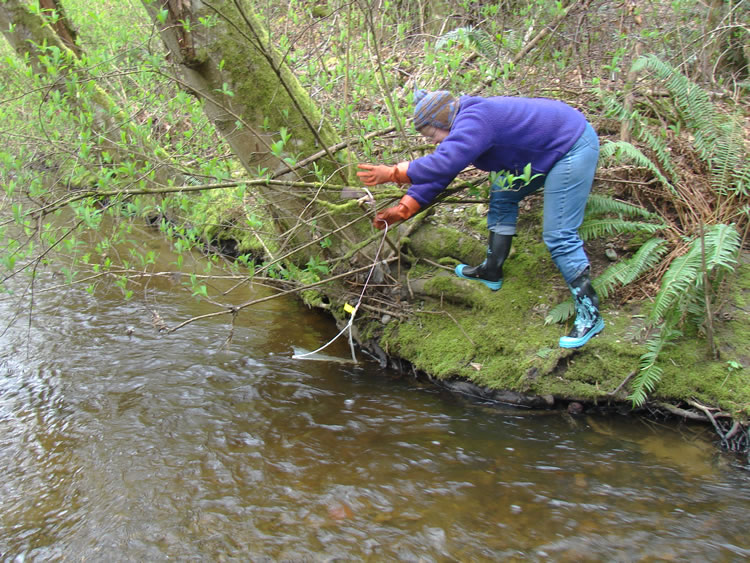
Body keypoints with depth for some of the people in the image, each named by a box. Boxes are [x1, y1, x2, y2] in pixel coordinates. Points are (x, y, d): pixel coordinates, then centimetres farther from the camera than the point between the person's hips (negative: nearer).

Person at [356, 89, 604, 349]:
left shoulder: (474, 121, -27)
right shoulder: (467, 124, 5)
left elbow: (442, 164, -39)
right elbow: (438, 175, 7)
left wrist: (393, 173, -30)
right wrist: (402, 209, -1)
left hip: (573, 149, -11)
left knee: (559, 234, -13)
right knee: (502, 196, 19)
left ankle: (589, 314, -5)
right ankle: (492, 271, 30)